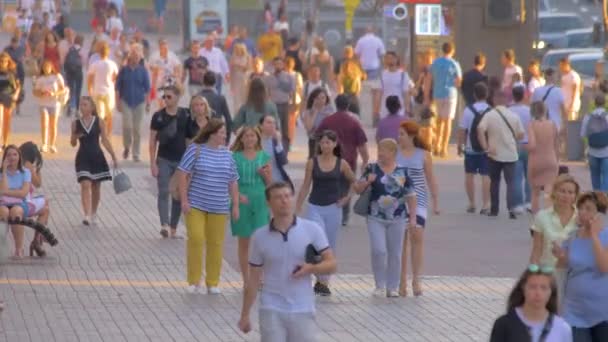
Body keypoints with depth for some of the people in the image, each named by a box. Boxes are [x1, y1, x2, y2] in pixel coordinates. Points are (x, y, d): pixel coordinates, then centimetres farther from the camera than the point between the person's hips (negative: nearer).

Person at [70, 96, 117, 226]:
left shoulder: (99, 122, -1)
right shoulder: (76, 123, 0)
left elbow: (105, 140, 2)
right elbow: (73, 143, 7)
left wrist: (113, 157, 0)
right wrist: (75, 136, -17)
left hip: (97, 157, 1)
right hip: (83, 157, -1)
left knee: (96, 187, 11)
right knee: (85, 185, -14)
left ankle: (94, 214, 28)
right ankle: (87, 215, -19)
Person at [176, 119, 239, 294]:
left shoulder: (227, 154, 8)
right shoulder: (195, 150, -4)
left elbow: (233, 181, 12)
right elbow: (182, 174, -5)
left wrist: (235, 205, 8)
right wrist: (184, 200, -11)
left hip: (219, 208, 3)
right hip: (195, 205, -3)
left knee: (216, 244, 4)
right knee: (196, 239, -11)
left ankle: (213, 283, 14)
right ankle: (194, 281, 2)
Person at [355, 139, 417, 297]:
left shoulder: (402, 171, 2)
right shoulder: (372, 169, 2)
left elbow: (411, 196, 6)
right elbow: (358, 189, 6)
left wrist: (413, 217, 1)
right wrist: (367, 181, -14)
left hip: (397, 218, 1)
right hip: (376, 218, -1)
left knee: (395, 254, 6)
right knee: (378, 251, -10)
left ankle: (392, 288, 17)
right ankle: (380, 286, 7)